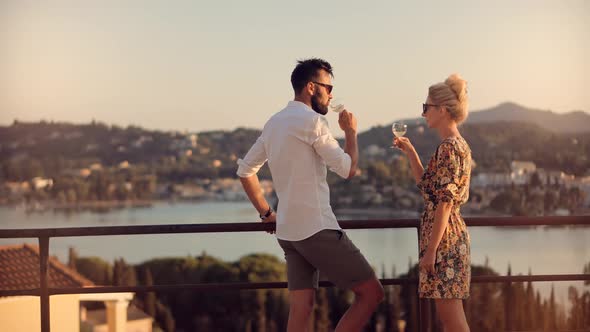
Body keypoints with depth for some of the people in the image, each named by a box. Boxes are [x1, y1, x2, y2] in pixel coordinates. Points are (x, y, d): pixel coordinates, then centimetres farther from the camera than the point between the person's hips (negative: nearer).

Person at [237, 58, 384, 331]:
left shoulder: (275, 122, 15)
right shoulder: (311, 120, -12)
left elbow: (245, 170, 19)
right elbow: (348, 169, -11)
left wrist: (266, 213, 20)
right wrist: (351, 132, 5)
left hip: (288, 232, 9)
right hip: (317, 229, -9)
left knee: (300, 310, 7)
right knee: (371, 292, -1)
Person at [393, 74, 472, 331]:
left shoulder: (448, 147, -15)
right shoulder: (457, 144, 14)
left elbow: (445, 202, -19)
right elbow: (427, 186, 24)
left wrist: (431, 249, -19)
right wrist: (410, 153, 19)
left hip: (444, 238, -10)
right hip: (452, 235, 10)